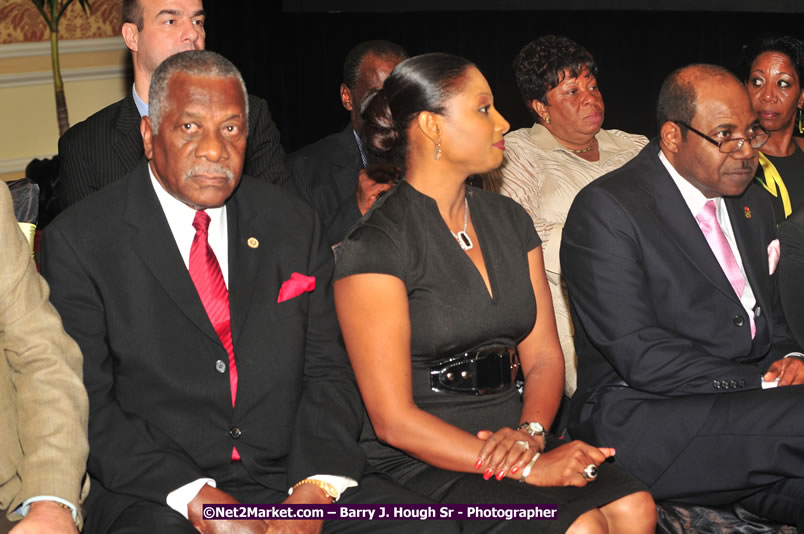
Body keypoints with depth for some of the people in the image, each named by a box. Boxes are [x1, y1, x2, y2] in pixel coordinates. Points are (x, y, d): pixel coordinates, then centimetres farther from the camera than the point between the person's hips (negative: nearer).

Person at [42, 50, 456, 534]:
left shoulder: (295, 224, 10)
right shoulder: (79, 242, -1)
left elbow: (327, 371, 8)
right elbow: (87, 404, -6)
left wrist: (314, 490, -10)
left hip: (291, 479, 4)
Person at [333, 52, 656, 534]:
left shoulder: (508, 219, 12)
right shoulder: (376, 246, -10)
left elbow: (544, 357, 11)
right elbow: (393, 419, -13)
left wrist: (529, 433, -11)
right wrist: (530, 469, -17)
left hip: (507, 439, 7)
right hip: (418, 464, -6)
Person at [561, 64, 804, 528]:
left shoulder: (753, 204, 19)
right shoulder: (606, 209, -8)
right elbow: (640, 355, -15)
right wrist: (762, 385, -17)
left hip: (744, 405, 7)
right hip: (641, 420, -6)